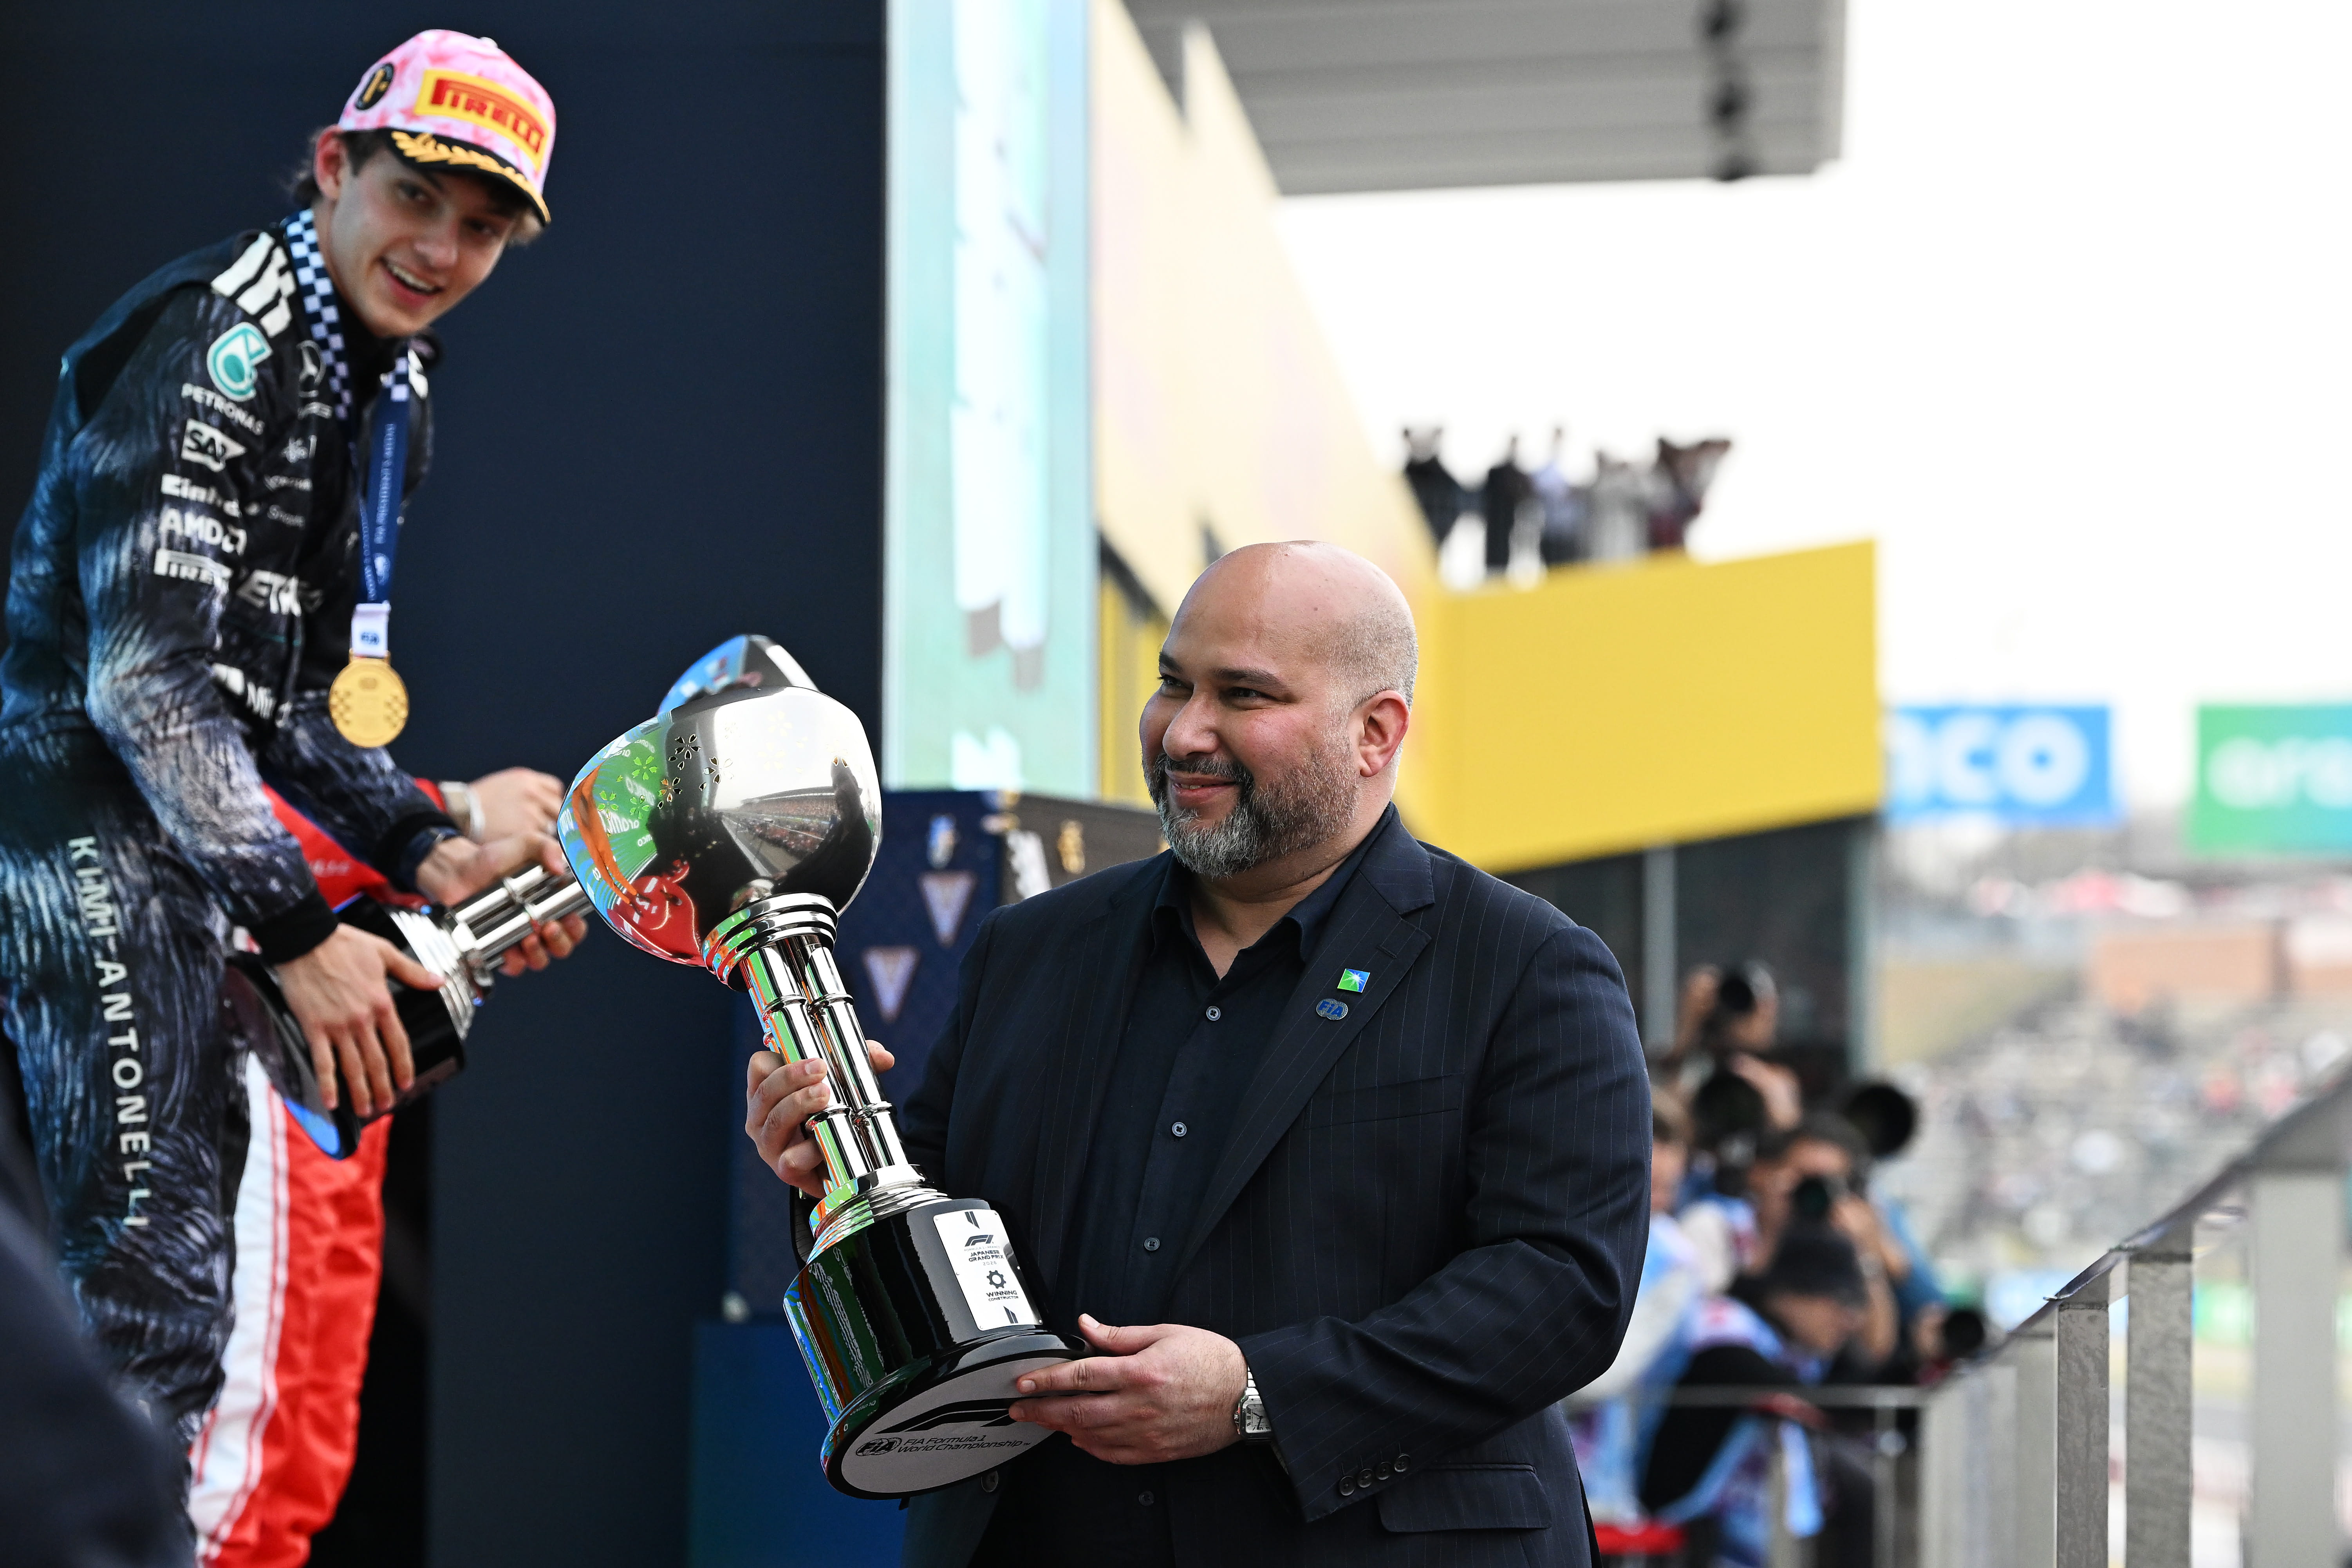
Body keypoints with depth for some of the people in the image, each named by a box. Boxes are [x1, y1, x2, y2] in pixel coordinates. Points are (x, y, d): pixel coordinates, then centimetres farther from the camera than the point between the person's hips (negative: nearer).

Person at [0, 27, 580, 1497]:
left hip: (184, 831, 10)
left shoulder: (388, 394, 16)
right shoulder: (213, 342, -15)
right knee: (156, 1282, -15)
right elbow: (146, 678, -21)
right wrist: (300, 932, -21)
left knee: (181, 1276, 14)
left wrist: (432, 854, 6)